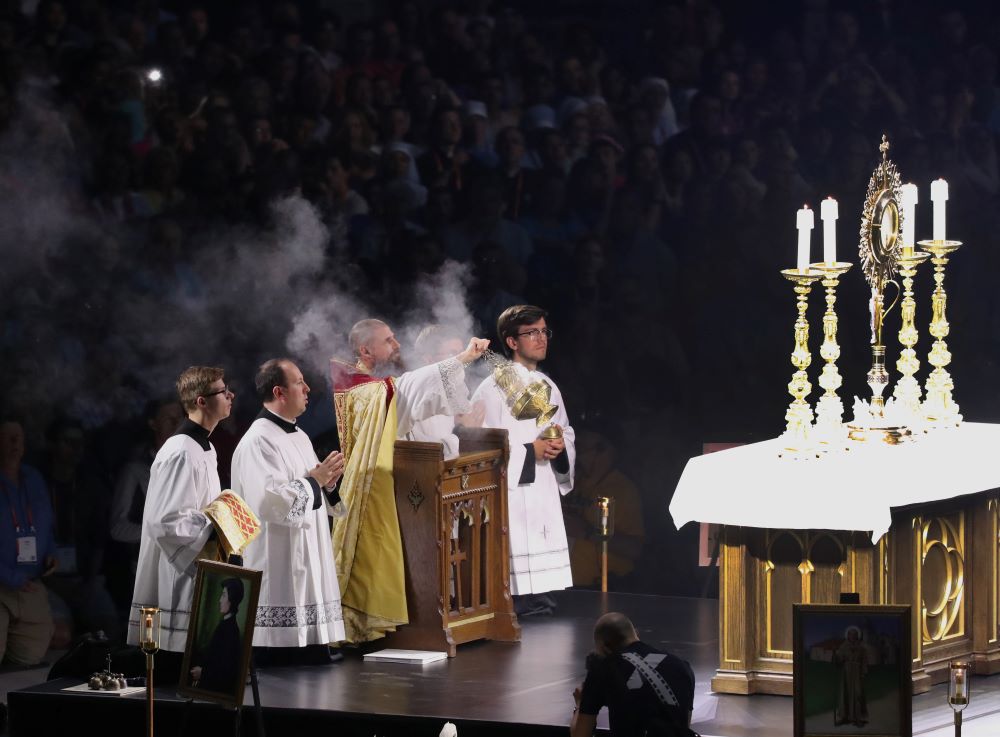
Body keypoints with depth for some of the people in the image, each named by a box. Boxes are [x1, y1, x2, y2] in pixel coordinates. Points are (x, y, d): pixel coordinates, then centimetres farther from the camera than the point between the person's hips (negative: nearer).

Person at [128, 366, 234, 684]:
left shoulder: (204, 449, 15)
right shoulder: (180, 453, -18)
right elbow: (165, 522, -22)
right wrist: (215, 531, -16)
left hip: (198, 574, 10)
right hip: (179, 578, -10)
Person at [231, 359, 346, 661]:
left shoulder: (299, 438, 16)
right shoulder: (257, 442, -14)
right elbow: (269, 501, -24)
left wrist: (328, 483, 2)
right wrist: (315, 480, -15)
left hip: (309, 570, 10)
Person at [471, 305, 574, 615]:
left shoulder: (547, 387, 16)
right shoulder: (494, 389, -9)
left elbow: (567, 434, 23)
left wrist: (561, 446, -1)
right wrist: (528, 452, -16)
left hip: (545, 491, 8)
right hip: (510, 493, -8)